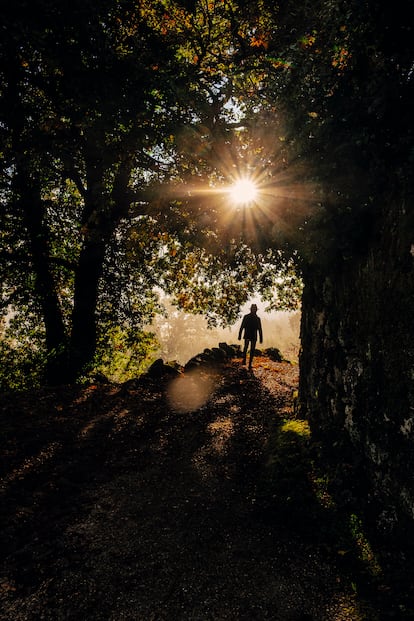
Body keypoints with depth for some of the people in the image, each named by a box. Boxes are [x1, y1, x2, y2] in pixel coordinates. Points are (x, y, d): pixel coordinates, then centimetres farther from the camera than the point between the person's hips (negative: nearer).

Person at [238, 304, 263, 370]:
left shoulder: (258, 318, 9)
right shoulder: (246, 317, 3)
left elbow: (259, 329, 10)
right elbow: (242, 327, 1)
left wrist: (261, 338, 5)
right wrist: (239, 335, -5)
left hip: (254, 337, 2)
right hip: (247, 335, -2)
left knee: (252, 350, -1)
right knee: (246, 346, -24)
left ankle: (250, 364, 5)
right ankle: (244, 359, -10)